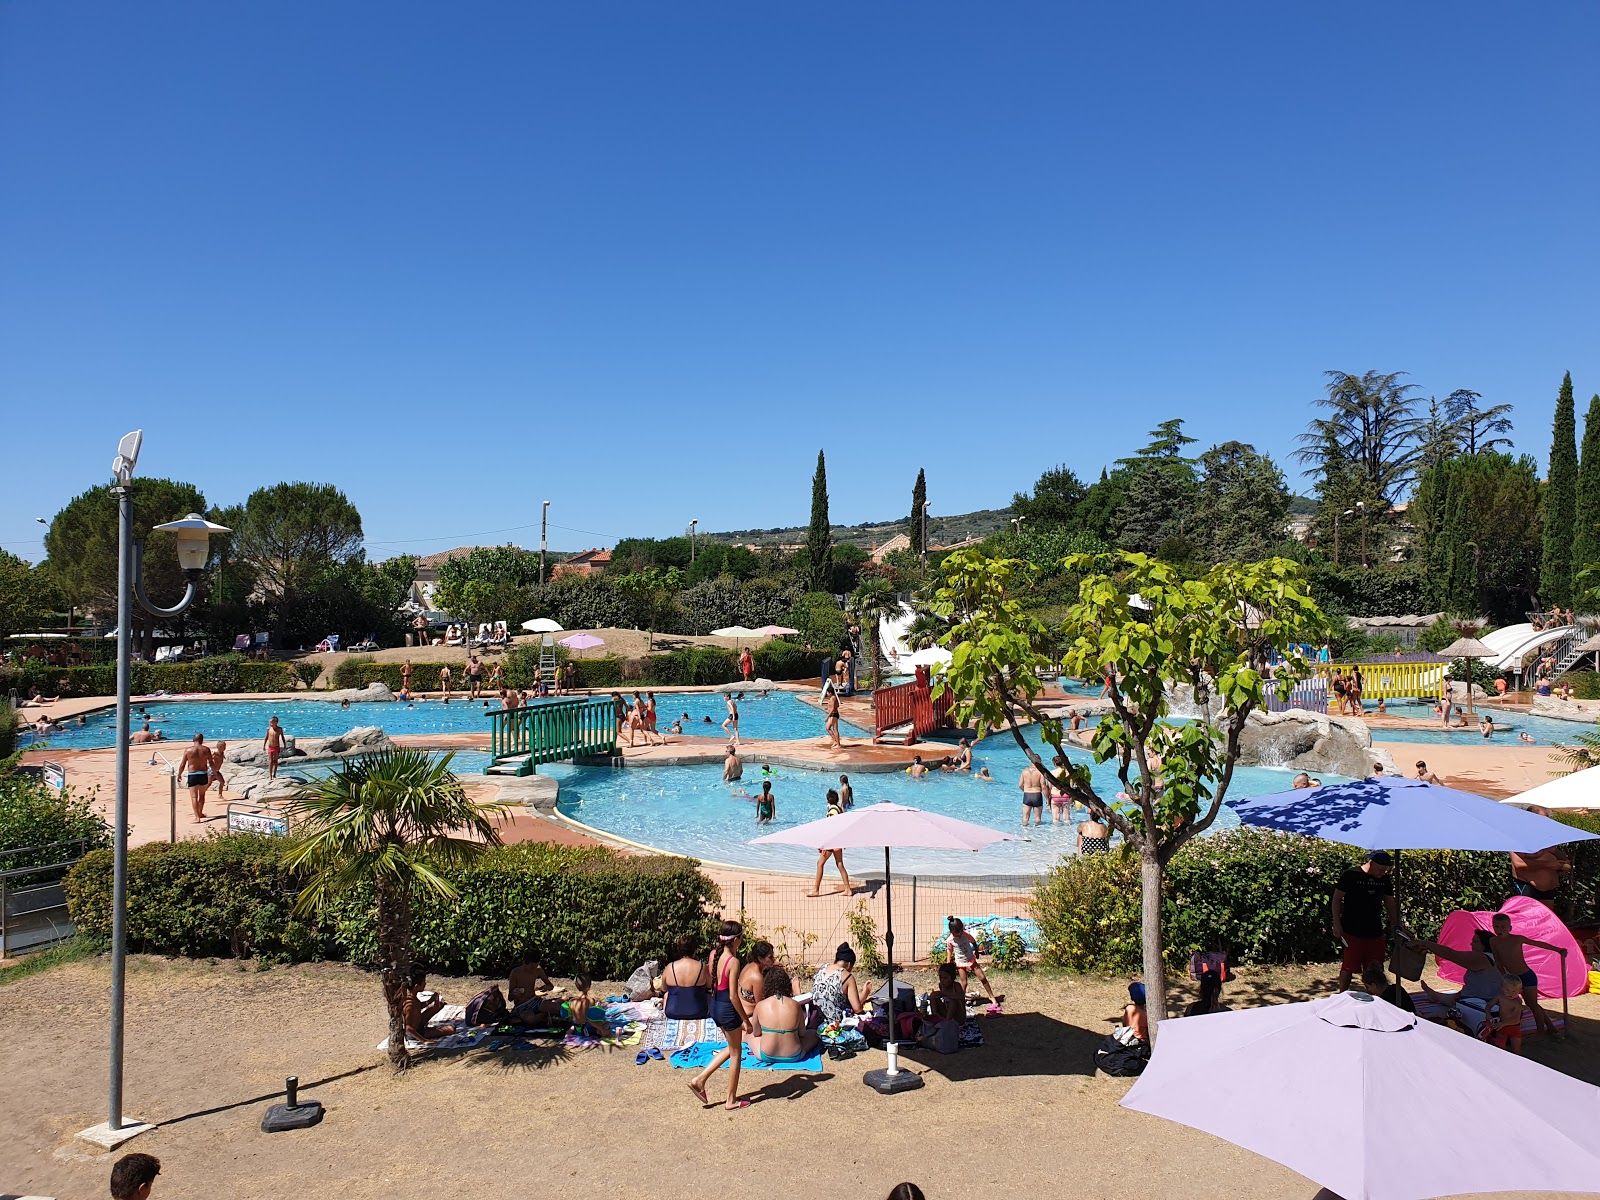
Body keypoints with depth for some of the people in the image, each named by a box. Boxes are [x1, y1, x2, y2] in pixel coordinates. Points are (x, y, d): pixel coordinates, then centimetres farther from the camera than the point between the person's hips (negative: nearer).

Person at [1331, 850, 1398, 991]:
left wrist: (1395, 926, 9)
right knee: (1348, 967, -1)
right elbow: (1337, 898, -7)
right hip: (1352, 932, -5)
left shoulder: (1385, 879, 6)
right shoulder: (1351, 875, -11)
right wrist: (1337, 924, -10)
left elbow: (1390, 903, 15)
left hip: (1376, 932, 5)